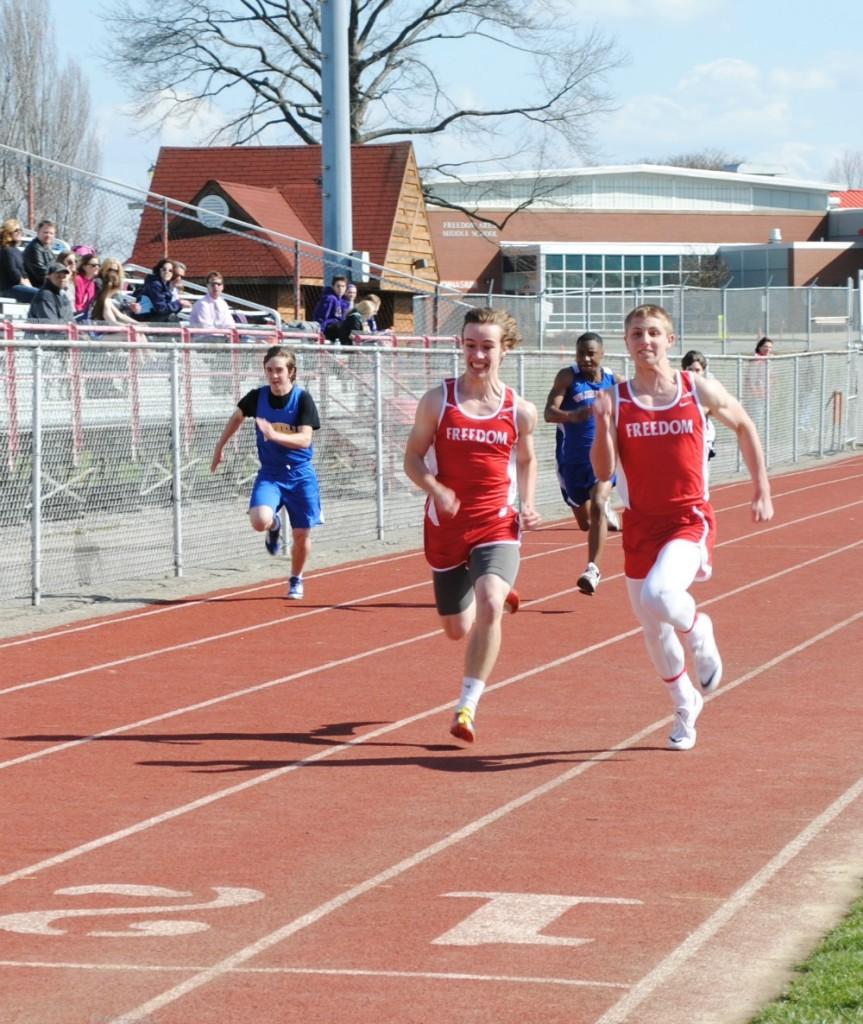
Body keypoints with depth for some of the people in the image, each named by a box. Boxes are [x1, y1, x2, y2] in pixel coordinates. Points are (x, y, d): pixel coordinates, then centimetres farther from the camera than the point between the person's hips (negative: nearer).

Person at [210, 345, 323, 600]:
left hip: (300, 474, -1)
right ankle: (274, 525, 15)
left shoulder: (303, 399, -12)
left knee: (301, 534, 3)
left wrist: (275, 435, -37)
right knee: (259, 521, -25)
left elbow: (304, 439, -22)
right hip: (269, 473, 1)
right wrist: (219, 447, 22)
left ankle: (296, 580, 32)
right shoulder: (257, 397, -4)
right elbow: (237, 417, 18)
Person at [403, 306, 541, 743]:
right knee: (457, 629, 13)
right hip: (446, 526, 1)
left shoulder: (521, 411, 0)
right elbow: (412, 457, 0)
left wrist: (528, 505, 0)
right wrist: (435, 490, -19)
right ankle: (498, 592, 52)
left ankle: (467, 707, -19)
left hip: (497, 524, -1)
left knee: (489, 607, -28)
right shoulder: (438, 400, -4)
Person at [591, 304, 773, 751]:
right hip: (641, 525, 3)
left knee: (657, 595, -30)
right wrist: (602, 423, -25)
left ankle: (698, 632, 4)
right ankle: (684, 704, 37)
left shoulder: (700, 390, -3)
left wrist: (762, 490, 11)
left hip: (691, 520, -3)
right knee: (654, 630, 11)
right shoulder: (616, 400, -3)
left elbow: (744, 427, 14)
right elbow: (604, 471, -9)